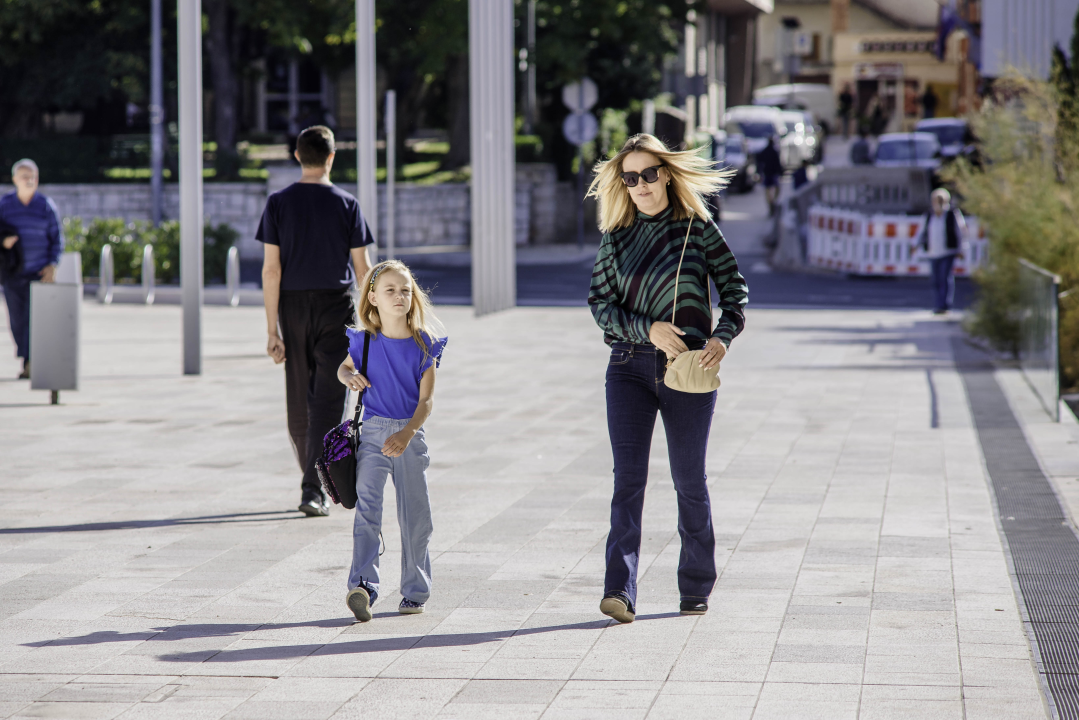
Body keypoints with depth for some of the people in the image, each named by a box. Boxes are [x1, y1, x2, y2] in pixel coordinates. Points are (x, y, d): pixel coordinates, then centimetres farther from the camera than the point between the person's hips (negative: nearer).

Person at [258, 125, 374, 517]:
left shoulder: (278, 203, -2)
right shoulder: (347, 205, -4)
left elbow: (271, 269, -6)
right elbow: (362, 268, -2)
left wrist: (272, 330, -4)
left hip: (293, 308, 2)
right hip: (336, 308, -2)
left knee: (299, 401, 13)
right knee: (327, 401, -4)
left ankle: (313, 481, 26)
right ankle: (313, 488, -14)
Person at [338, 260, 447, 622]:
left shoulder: (424, 344, -4)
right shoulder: (365, 340, -1)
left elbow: (426, 399, -7)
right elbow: (344, 367, 19)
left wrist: (407, 433, -22)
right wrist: (349, 377, -5)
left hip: (410, 434, 1)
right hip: (373, 431, -1)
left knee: (415, 515, 6)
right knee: (367, 505, -15)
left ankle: (414, 591, 20)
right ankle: (362, 585, -25)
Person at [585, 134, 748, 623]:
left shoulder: (698, 228, 2)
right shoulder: (616, 237, 7)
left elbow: (735, 290, 2)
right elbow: (600, 303, 1)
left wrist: (723, 336, -16)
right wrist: (649, 329, -15)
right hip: (630, 366, 1)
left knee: (689, 480, 8)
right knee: (628, 477, -11)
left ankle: (696, 587, 21)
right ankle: (620, 591, -21)